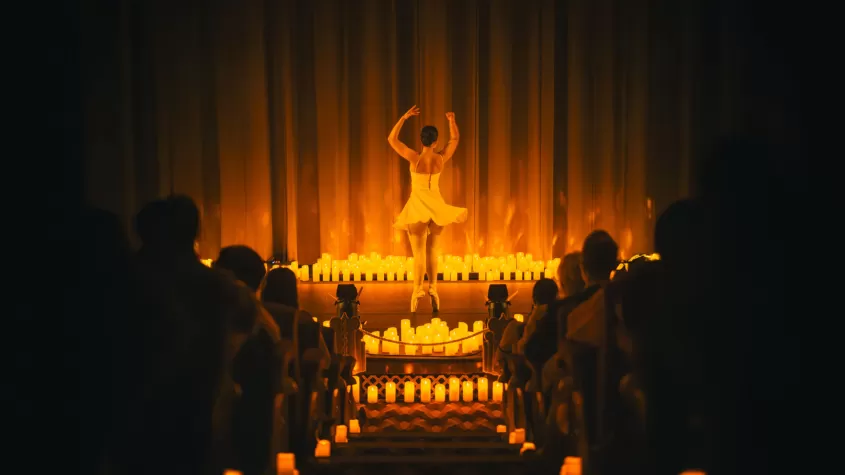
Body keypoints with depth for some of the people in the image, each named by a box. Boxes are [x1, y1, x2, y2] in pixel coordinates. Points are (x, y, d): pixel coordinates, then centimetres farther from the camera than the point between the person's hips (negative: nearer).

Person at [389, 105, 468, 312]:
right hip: (436, 206, 3)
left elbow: (391, 139, -9)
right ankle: (433, 289, 16)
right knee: (432, 252, 15)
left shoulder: (415, 158, -16)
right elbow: (455, 139, 11)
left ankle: (417, 291, -9)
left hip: (418, 207, -3)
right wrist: (452, 121, 1)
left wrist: (404, 117, -12)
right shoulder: (441, 158, -7)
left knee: (419, 253, -2)